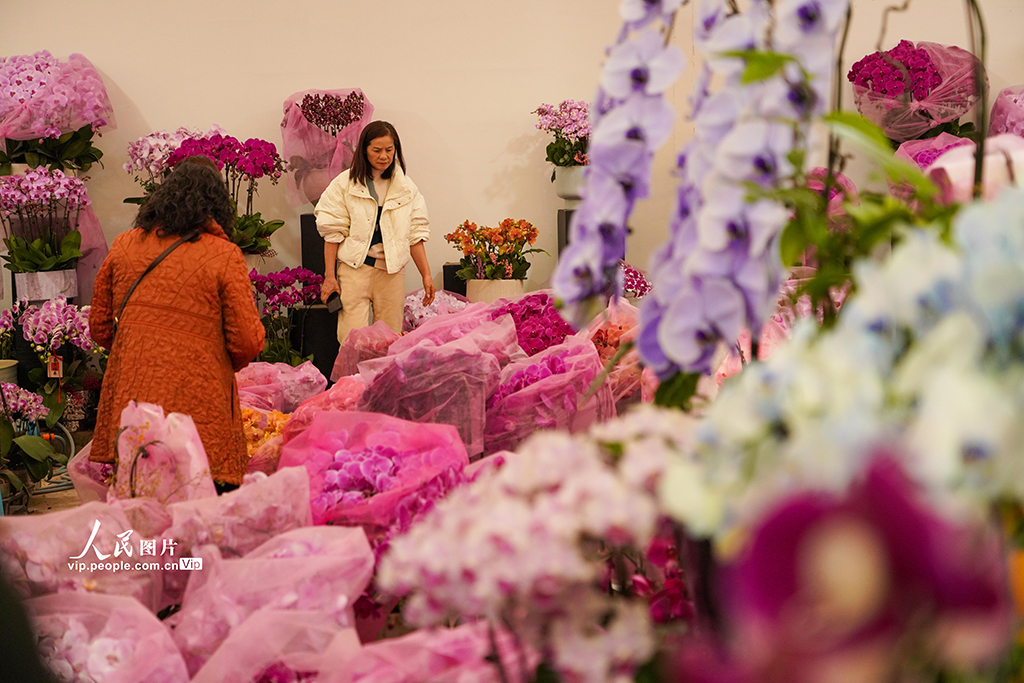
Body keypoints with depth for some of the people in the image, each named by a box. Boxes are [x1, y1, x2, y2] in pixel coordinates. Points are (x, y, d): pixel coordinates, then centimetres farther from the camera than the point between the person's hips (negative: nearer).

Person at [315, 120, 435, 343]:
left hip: (392, 270, 3)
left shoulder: (407, 188, 10)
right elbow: (332, 232, 0)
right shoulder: (344, 184, 1)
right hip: (354, 268, -3)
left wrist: (426, 275, 4)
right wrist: (330, 276, -5)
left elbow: (415, 233, 10)